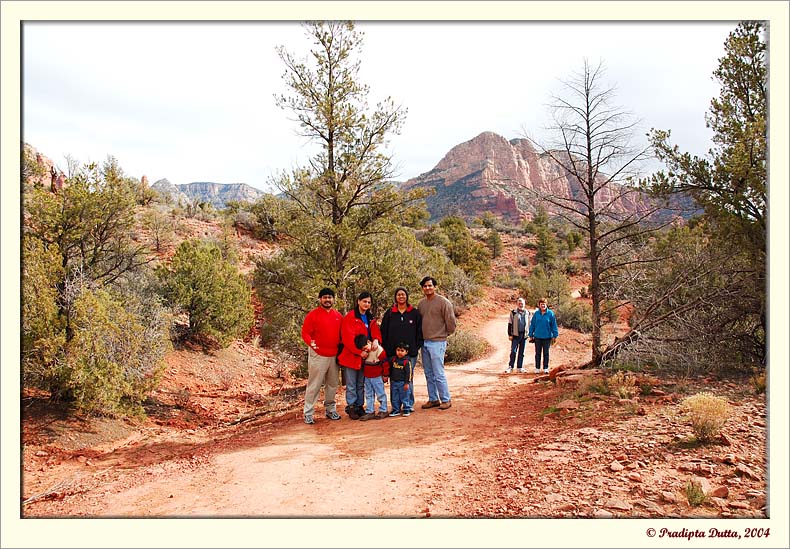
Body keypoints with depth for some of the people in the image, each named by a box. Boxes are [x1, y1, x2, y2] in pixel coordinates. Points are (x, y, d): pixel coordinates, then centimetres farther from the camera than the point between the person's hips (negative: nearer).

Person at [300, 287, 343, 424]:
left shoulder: (338, 316, 11)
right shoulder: (313, 315, -4)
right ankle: (308, 413, 4)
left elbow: (342, 334, 19)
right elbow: (305, 333, -7)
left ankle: (330, 409, 27)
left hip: (334, 356, 5)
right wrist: (310, 342, -26)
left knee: (332, 385, 13)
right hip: (317, 355, -5)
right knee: (314, 385, -3)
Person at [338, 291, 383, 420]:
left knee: (361, 384, 13)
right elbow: (348, 337, -15)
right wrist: (359, 351, -18)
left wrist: (376, 340, -19)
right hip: (351, 356, -6)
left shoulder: (371, 319, 14)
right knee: (351, 385, 2)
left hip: (365, 357, 6)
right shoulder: (349, 317, -9)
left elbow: (375, 331, 4)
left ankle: (360, 406, 22)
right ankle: (351, 407, 11)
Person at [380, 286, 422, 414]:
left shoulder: (415, 313, 5)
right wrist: (386, 349, 0)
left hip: (410, 353, -1)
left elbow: (420, 332, 7)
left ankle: (408, 406, 11)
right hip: (393, 353, 1)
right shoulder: (389, 313, 7)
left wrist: (417, 347, -1)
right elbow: (383, 332, 7)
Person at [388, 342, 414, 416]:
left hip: (403, 383, -5)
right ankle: (396, 410, 22)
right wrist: (390, 379, 16)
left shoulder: (407, 361, -13)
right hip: (394, 382, 5)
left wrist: (407, 383, -14)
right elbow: (390, 369, 16)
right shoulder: (393, 359, 3)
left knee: (404, 396, 3)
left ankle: (406, 409, 15)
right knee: (395, 397, 11)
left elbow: (409, 373, -12)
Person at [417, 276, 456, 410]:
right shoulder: (421, 303, 11)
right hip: (424, 342, 7)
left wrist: (445, 334, 4)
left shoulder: (443, 302, -10)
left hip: (437, 342, -7)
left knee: (438, 374, -6)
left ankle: (446, 400, 6)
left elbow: (451, 321, -7)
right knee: (429, 374, 12)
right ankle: (433, 399, 22)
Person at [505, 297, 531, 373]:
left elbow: (529, 324, 18)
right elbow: (510, 324, 1)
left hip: (524, 335, 3)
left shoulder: (528, 313, 10)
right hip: (515, 335, -3)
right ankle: (510, 366, -2)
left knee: (521, 352, 9)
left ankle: (519, 367, 15)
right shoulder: (513, 312, 0)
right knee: (513, 351, -7)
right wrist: (510, 334, -4)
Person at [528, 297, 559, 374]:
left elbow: (554, 325, -1)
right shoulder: (536, 313, -1)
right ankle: (537, 368, 18)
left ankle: (545, 368, 17)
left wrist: (555, 336, -3)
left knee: (546, 353, 8)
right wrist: (531, 335, 3)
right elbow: (532, 325, 4)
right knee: (538, 353, 9)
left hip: (547, 337, -1)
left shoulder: (550, 313, -5)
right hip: (537, 337, 1)